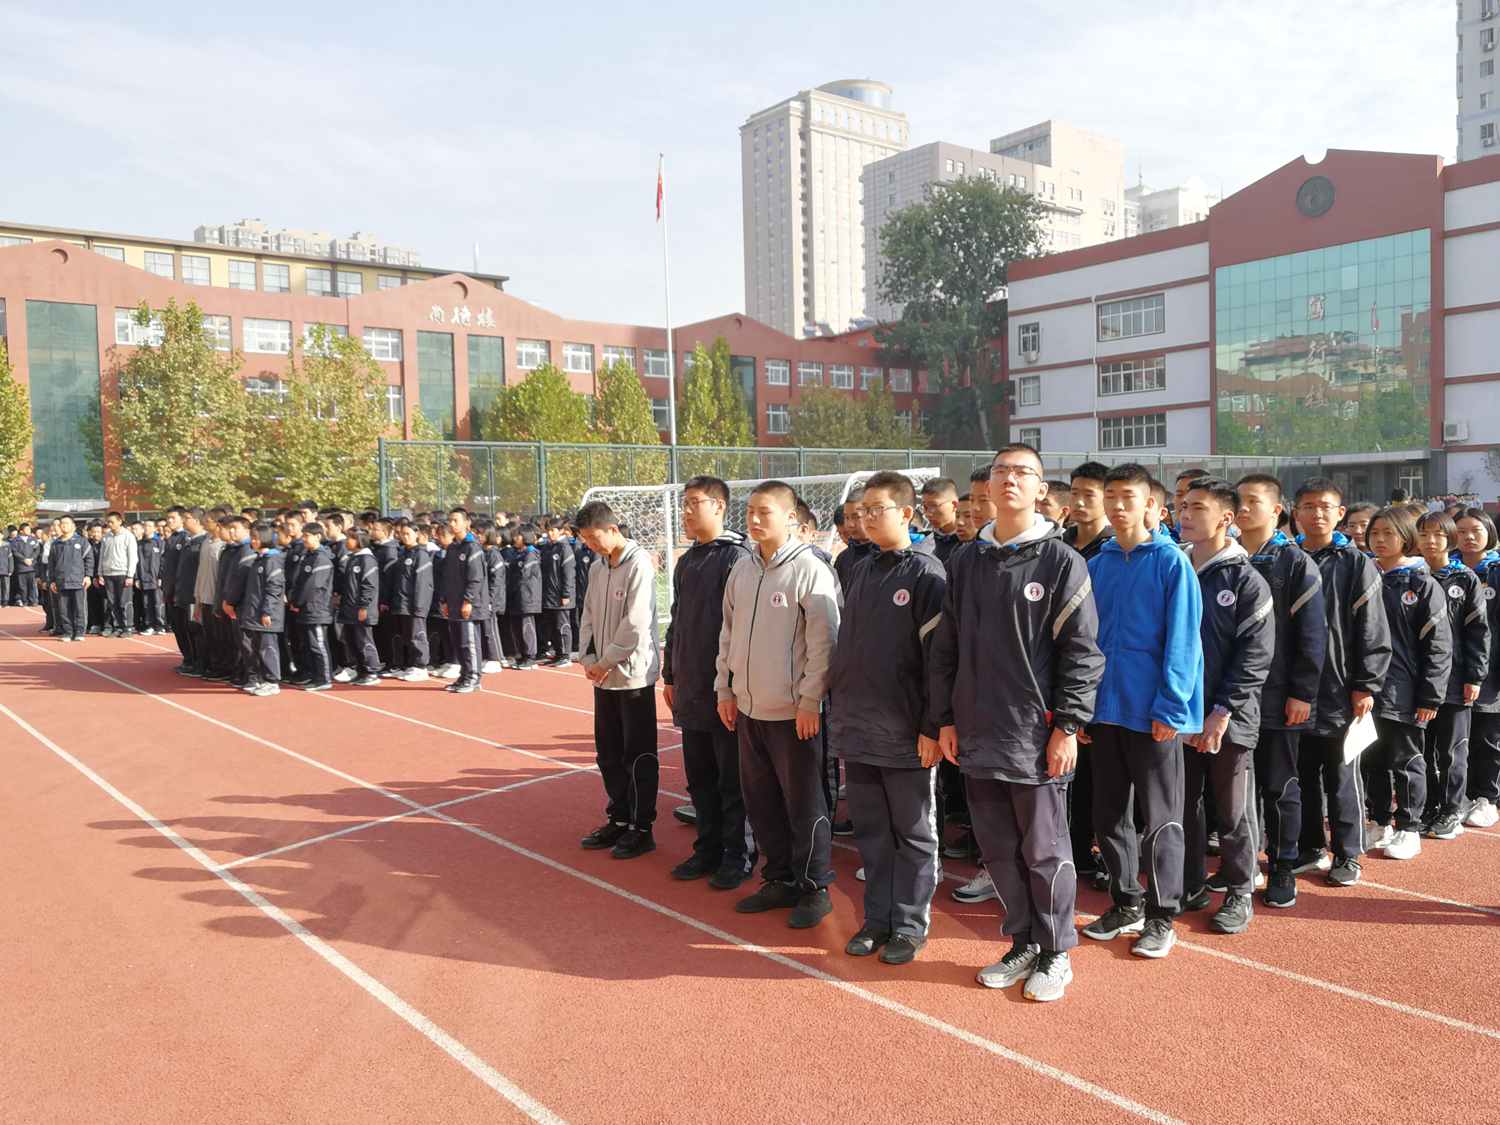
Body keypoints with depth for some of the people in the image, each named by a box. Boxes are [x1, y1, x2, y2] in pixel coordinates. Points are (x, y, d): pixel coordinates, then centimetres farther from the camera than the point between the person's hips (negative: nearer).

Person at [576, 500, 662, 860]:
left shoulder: (639, 564, -14)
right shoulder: (598, 567, 10)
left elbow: (636, 623, -19)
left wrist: (606, 662, -13)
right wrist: (588, 658, 2)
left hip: (634, 675, -8)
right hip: (604, 677, 8)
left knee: (638, 756, 2)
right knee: (608, 753, 15)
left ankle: (641, 828, 12)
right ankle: (619, 818, 28)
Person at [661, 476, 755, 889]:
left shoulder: (736, 556, -11)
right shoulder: (687, 561, 14)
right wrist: (670, 676, 18)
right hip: (691, 689, 8)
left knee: (732, 778, 3)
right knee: (699, 777, 14)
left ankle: (739, 854, 15)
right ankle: (708, 848, 26)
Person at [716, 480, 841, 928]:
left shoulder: (809, 569, -12)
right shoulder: (742, 569, 9)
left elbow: (824, 641, -14)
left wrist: (810, 699, -15)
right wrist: (725, 689, 13)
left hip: (792, 710, -7)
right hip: (747, 706, 7)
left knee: (804, 802, 3)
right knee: (760, 798, 15)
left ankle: (814, 888, 18)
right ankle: (780, 879, 29)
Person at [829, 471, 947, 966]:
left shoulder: (926, 573, -10)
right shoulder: (861, 571, 11)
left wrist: (932, 727, -16)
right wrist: (840, 711, 14)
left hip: (905, 734, -6)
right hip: (857, 730, 6)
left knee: (913, 833, 9)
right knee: (871, 831, 14)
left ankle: (910, 925, 21)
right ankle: (878, 919, 27)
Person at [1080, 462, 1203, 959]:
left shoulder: (1171, 562, -6)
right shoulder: (1097, 566, 9)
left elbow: (1182, 640, -10)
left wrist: (1169, 708, -15)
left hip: (1153, 714, -5)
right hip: (1104, 710, 5)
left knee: (1160, 819, 5)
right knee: (1109, 814, 13)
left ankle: (1161, 917, 18)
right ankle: (1124, 904, 28)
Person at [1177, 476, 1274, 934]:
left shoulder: (1247, 581, -6)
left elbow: (1255, 657, -10)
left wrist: (1223, 711, -15)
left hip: (1228, 719, -4)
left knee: (1233, 810, 7)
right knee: (1183, 804, 11)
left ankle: (1238, 893, 22)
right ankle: (1191, 887, 25)